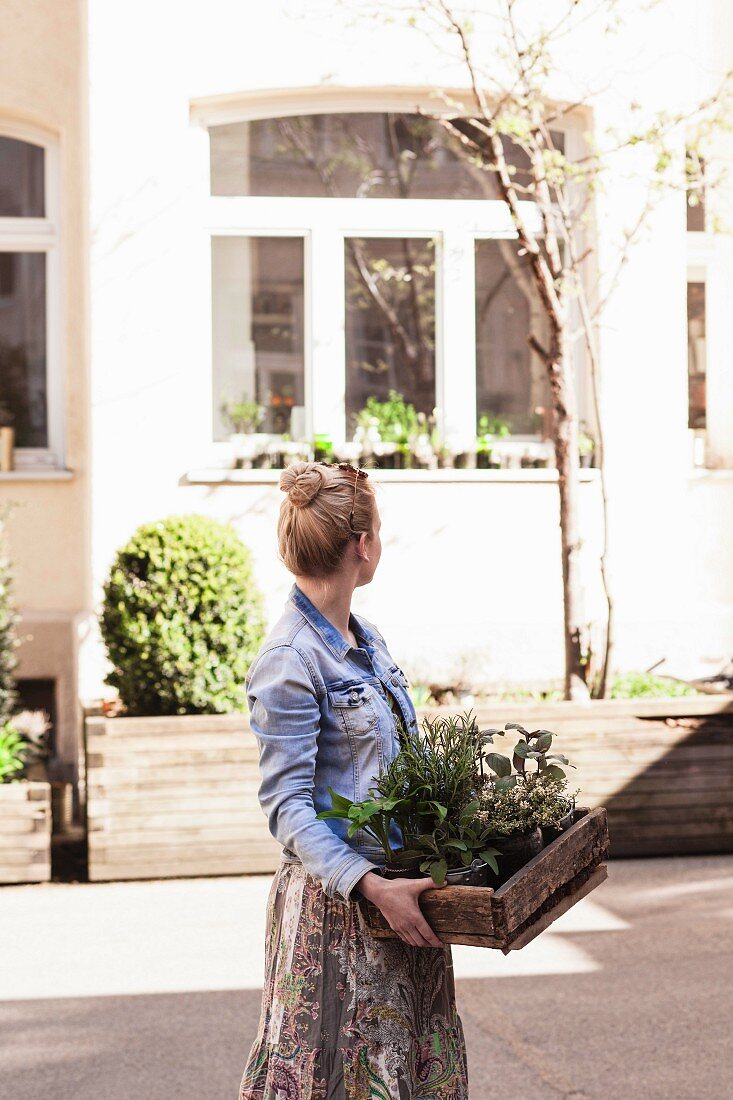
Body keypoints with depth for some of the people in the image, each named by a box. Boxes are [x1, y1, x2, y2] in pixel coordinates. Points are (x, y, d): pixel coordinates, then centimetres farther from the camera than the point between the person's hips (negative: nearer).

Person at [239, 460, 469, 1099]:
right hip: (336, 901, -8)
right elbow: (287, 806, -18)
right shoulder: (290, 661, -16)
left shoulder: (368, 641, 11)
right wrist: (372, 887, -25)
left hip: (400, 886, 8)